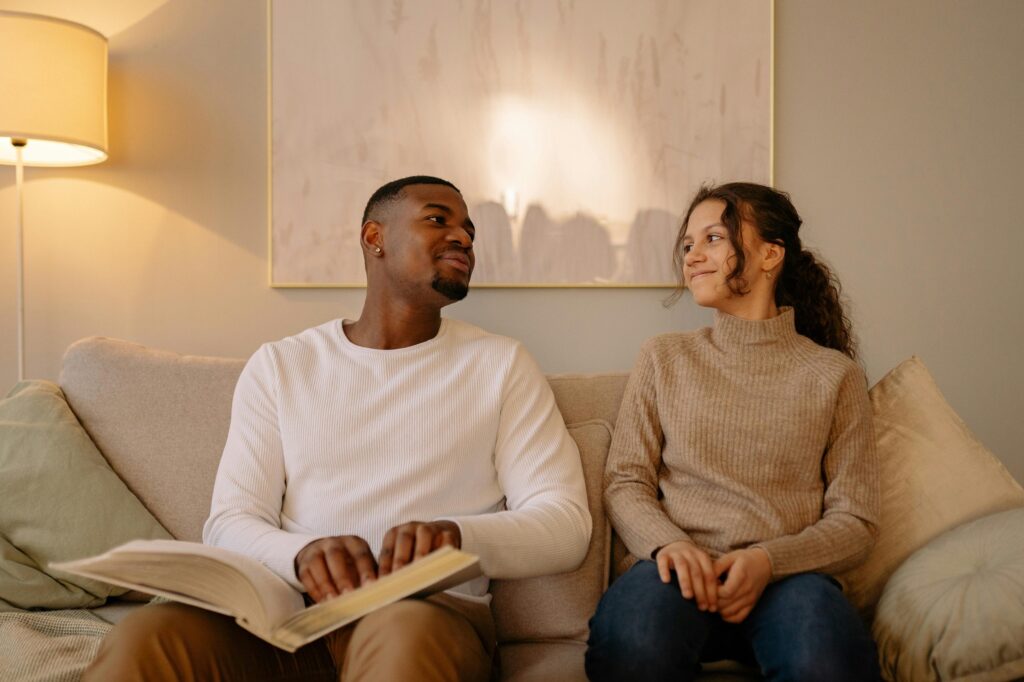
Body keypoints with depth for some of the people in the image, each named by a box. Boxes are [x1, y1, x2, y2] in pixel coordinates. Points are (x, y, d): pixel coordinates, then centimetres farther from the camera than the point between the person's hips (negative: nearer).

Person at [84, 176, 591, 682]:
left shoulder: (500, 365, 8)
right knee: (143, 640, -27)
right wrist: (302, 554, -19)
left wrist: (456, 535, -21)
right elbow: (230, 523, 5)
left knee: (405, 637, -37)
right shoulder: (278, 366, 12)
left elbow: (566, 524, 1)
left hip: (432, 610, -2)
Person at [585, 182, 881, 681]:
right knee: (634, 641, -35)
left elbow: (854, 521, 6)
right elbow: (623, 483, 7)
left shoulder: (834, 374, 9)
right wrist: (668, 543, -14)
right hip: (685, 570, 1)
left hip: (789, 578, 0)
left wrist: (768, 560, -13)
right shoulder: (663, 358, 12)